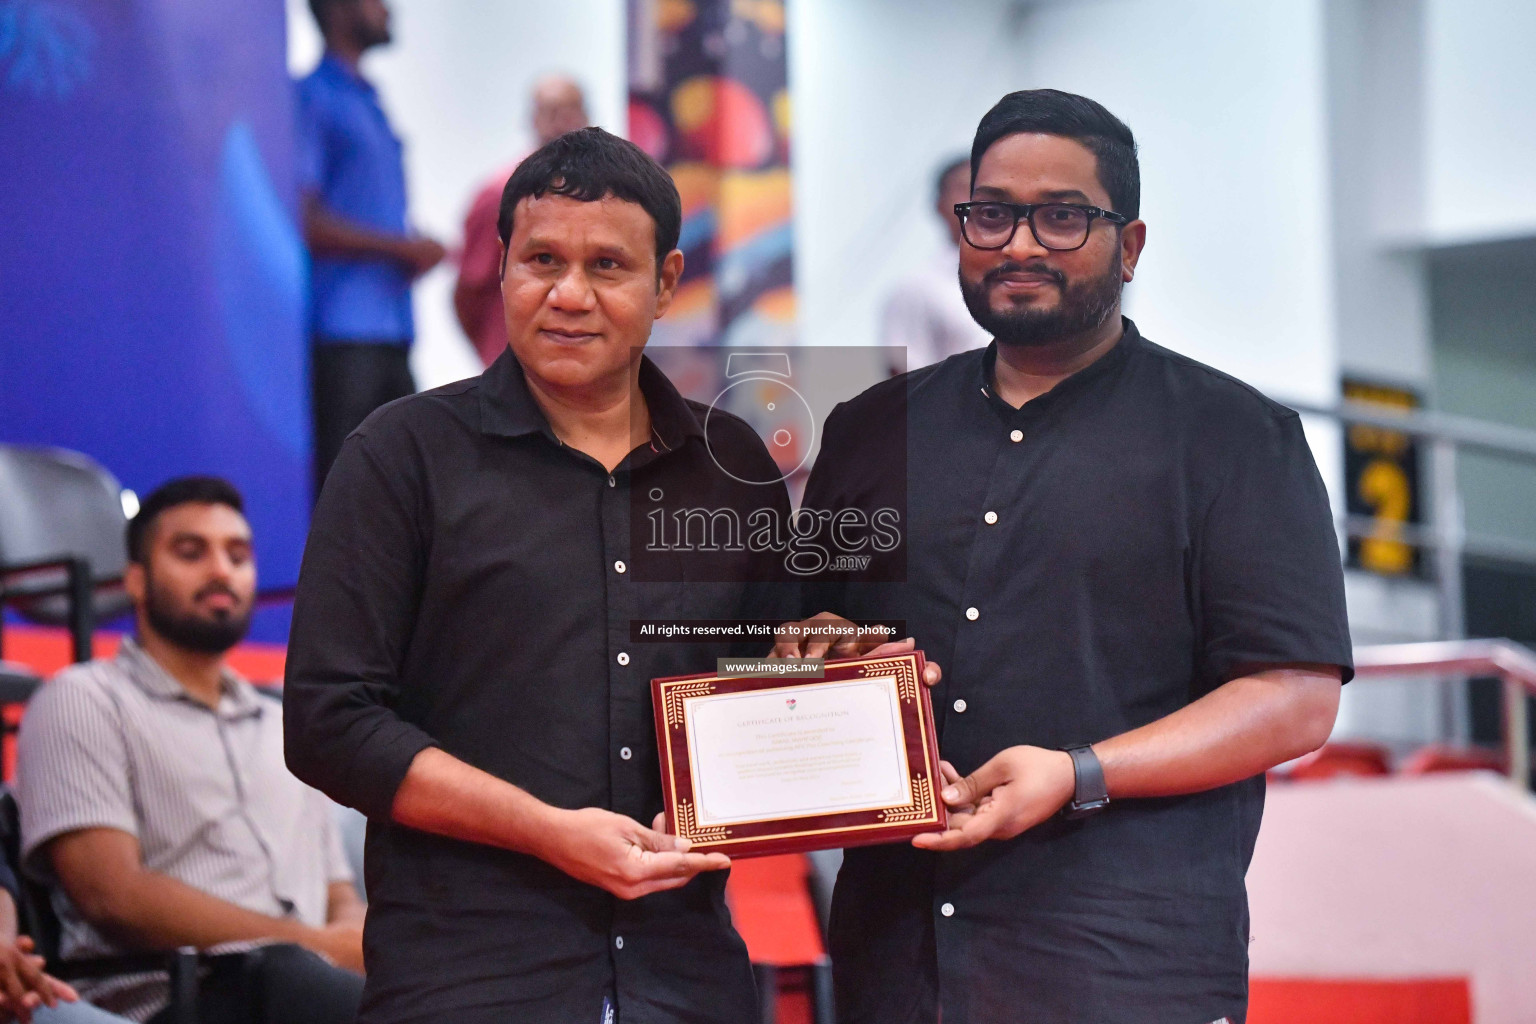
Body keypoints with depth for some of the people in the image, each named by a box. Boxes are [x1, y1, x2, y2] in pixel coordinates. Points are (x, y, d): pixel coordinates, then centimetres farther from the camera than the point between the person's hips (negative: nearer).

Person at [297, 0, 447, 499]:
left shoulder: (369, 102, 21)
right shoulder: (313, 98, -7)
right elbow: (304, 222, -15)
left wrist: (415, 252, 6)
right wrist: (402, 247, -11)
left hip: (389, 329, 9)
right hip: (340, 332, -9)